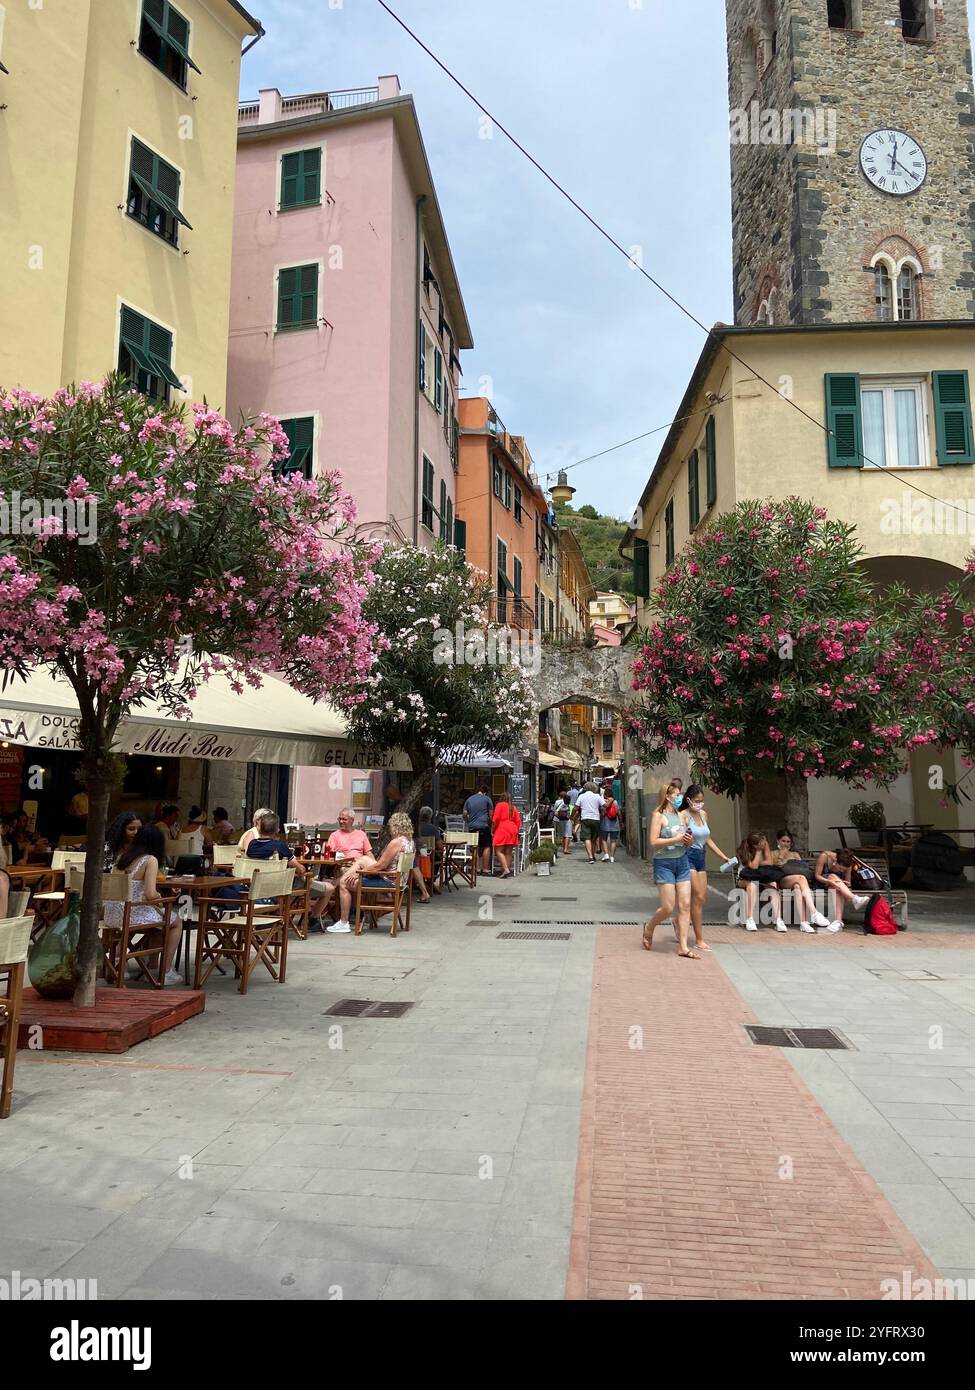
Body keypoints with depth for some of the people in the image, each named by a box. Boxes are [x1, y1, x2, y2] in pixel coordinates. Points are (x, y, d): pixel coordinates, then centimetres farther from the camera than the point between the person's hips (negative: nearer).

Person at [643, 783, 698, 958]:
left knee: (685, 905, 0)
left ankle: (683, 947, 5)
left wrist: (689, 841, -2)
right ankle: (649, 928, 24)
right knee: (668, 907, -5)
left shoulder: (679, 815, 13)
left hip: (682, 861, 6)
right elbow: (654, 841, -15)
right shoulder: (658, 815, -7)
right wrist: (676, 839, -19)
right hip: (664, 863, -6)